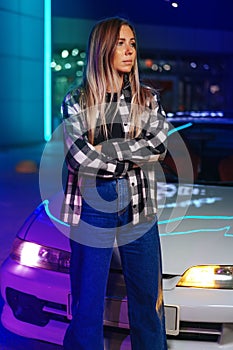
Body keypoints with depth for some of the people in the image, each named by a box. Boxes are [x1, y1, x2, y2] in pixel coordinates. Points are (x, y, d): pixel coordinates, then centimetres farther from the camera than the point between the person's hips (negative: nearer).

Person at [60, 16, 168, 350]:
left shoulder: (148, 98, 8)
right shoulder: (76, 100, 2)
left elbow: (159, 146, -8)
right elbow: (78, 156, -12)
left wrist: (103, 151, -13)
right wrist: (130, 161, -9)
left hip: (139, 205, 2)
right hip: (92, 204, -2)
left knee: (147, 297, 9)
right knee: (88, 300, 5)